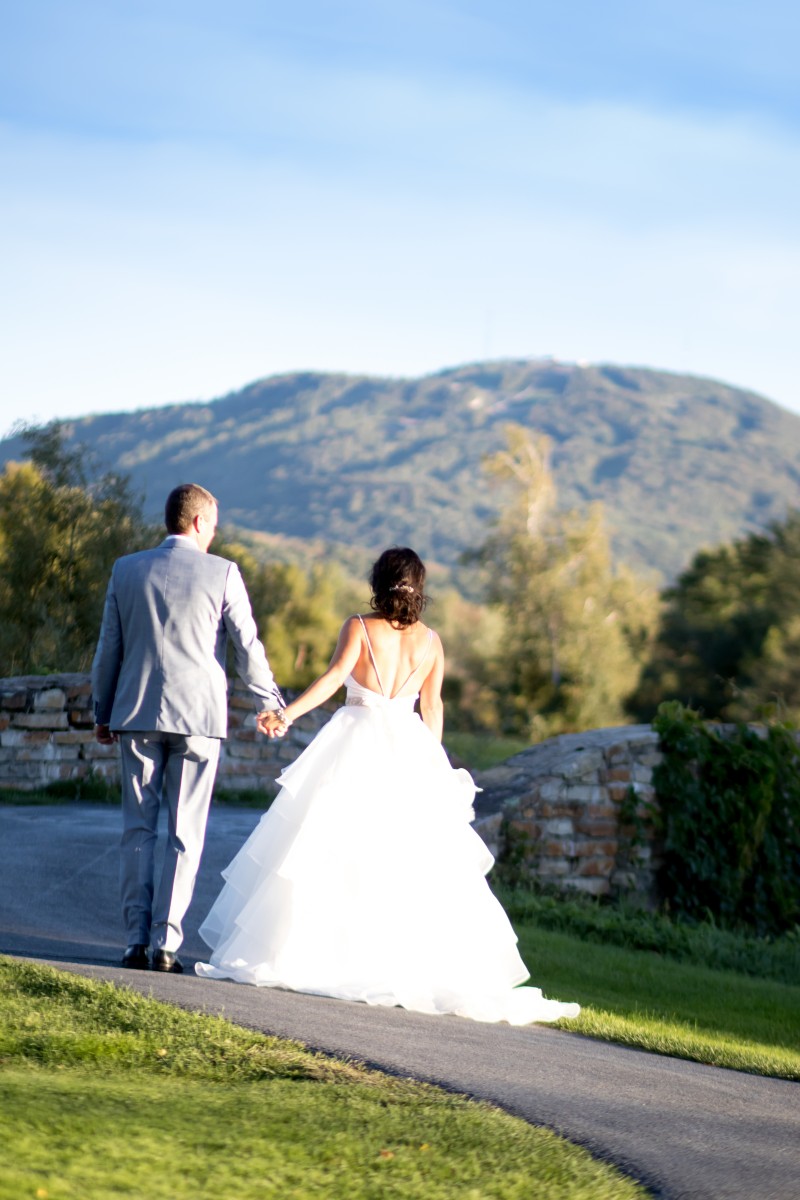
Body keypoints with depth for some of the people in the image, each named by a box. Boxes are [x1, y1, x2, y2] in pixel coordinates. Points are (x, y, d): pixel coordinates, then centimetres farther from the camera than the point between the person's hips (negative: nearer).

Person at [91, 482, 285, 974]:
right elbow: (247, 646, -2)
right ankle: (166, 943, -3)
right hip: (198, 718, -2)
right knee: (186, 836, 2)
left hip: (136, 715, 2)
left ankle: (137, 941, 5)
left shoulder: (127, 569, 4)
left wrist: (102, 712, 18)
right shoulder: (222, 573, -4)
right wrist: (269, 704, 11)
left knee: (138, 830, 9)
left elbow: (109, 648, 9)